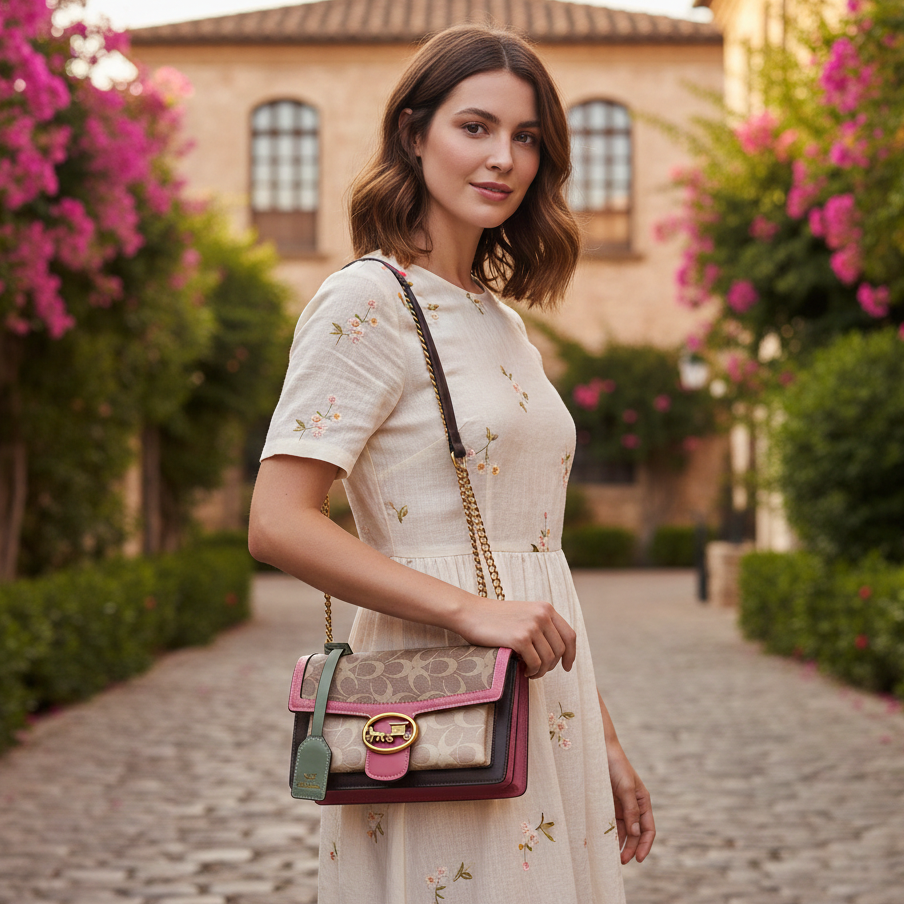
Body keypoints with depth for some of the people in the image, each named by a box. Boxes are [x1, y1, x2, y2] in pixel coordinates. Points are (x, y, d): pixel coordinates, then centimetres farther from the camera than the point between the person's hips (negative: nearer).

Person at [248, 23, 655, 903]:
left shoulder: (505, 326, 15)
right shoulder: (366, 302, -9)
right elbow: (278, 524, -16)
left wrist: (603, 745, 16)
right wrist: (470, 610, -21)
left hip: (539, 703, 8)